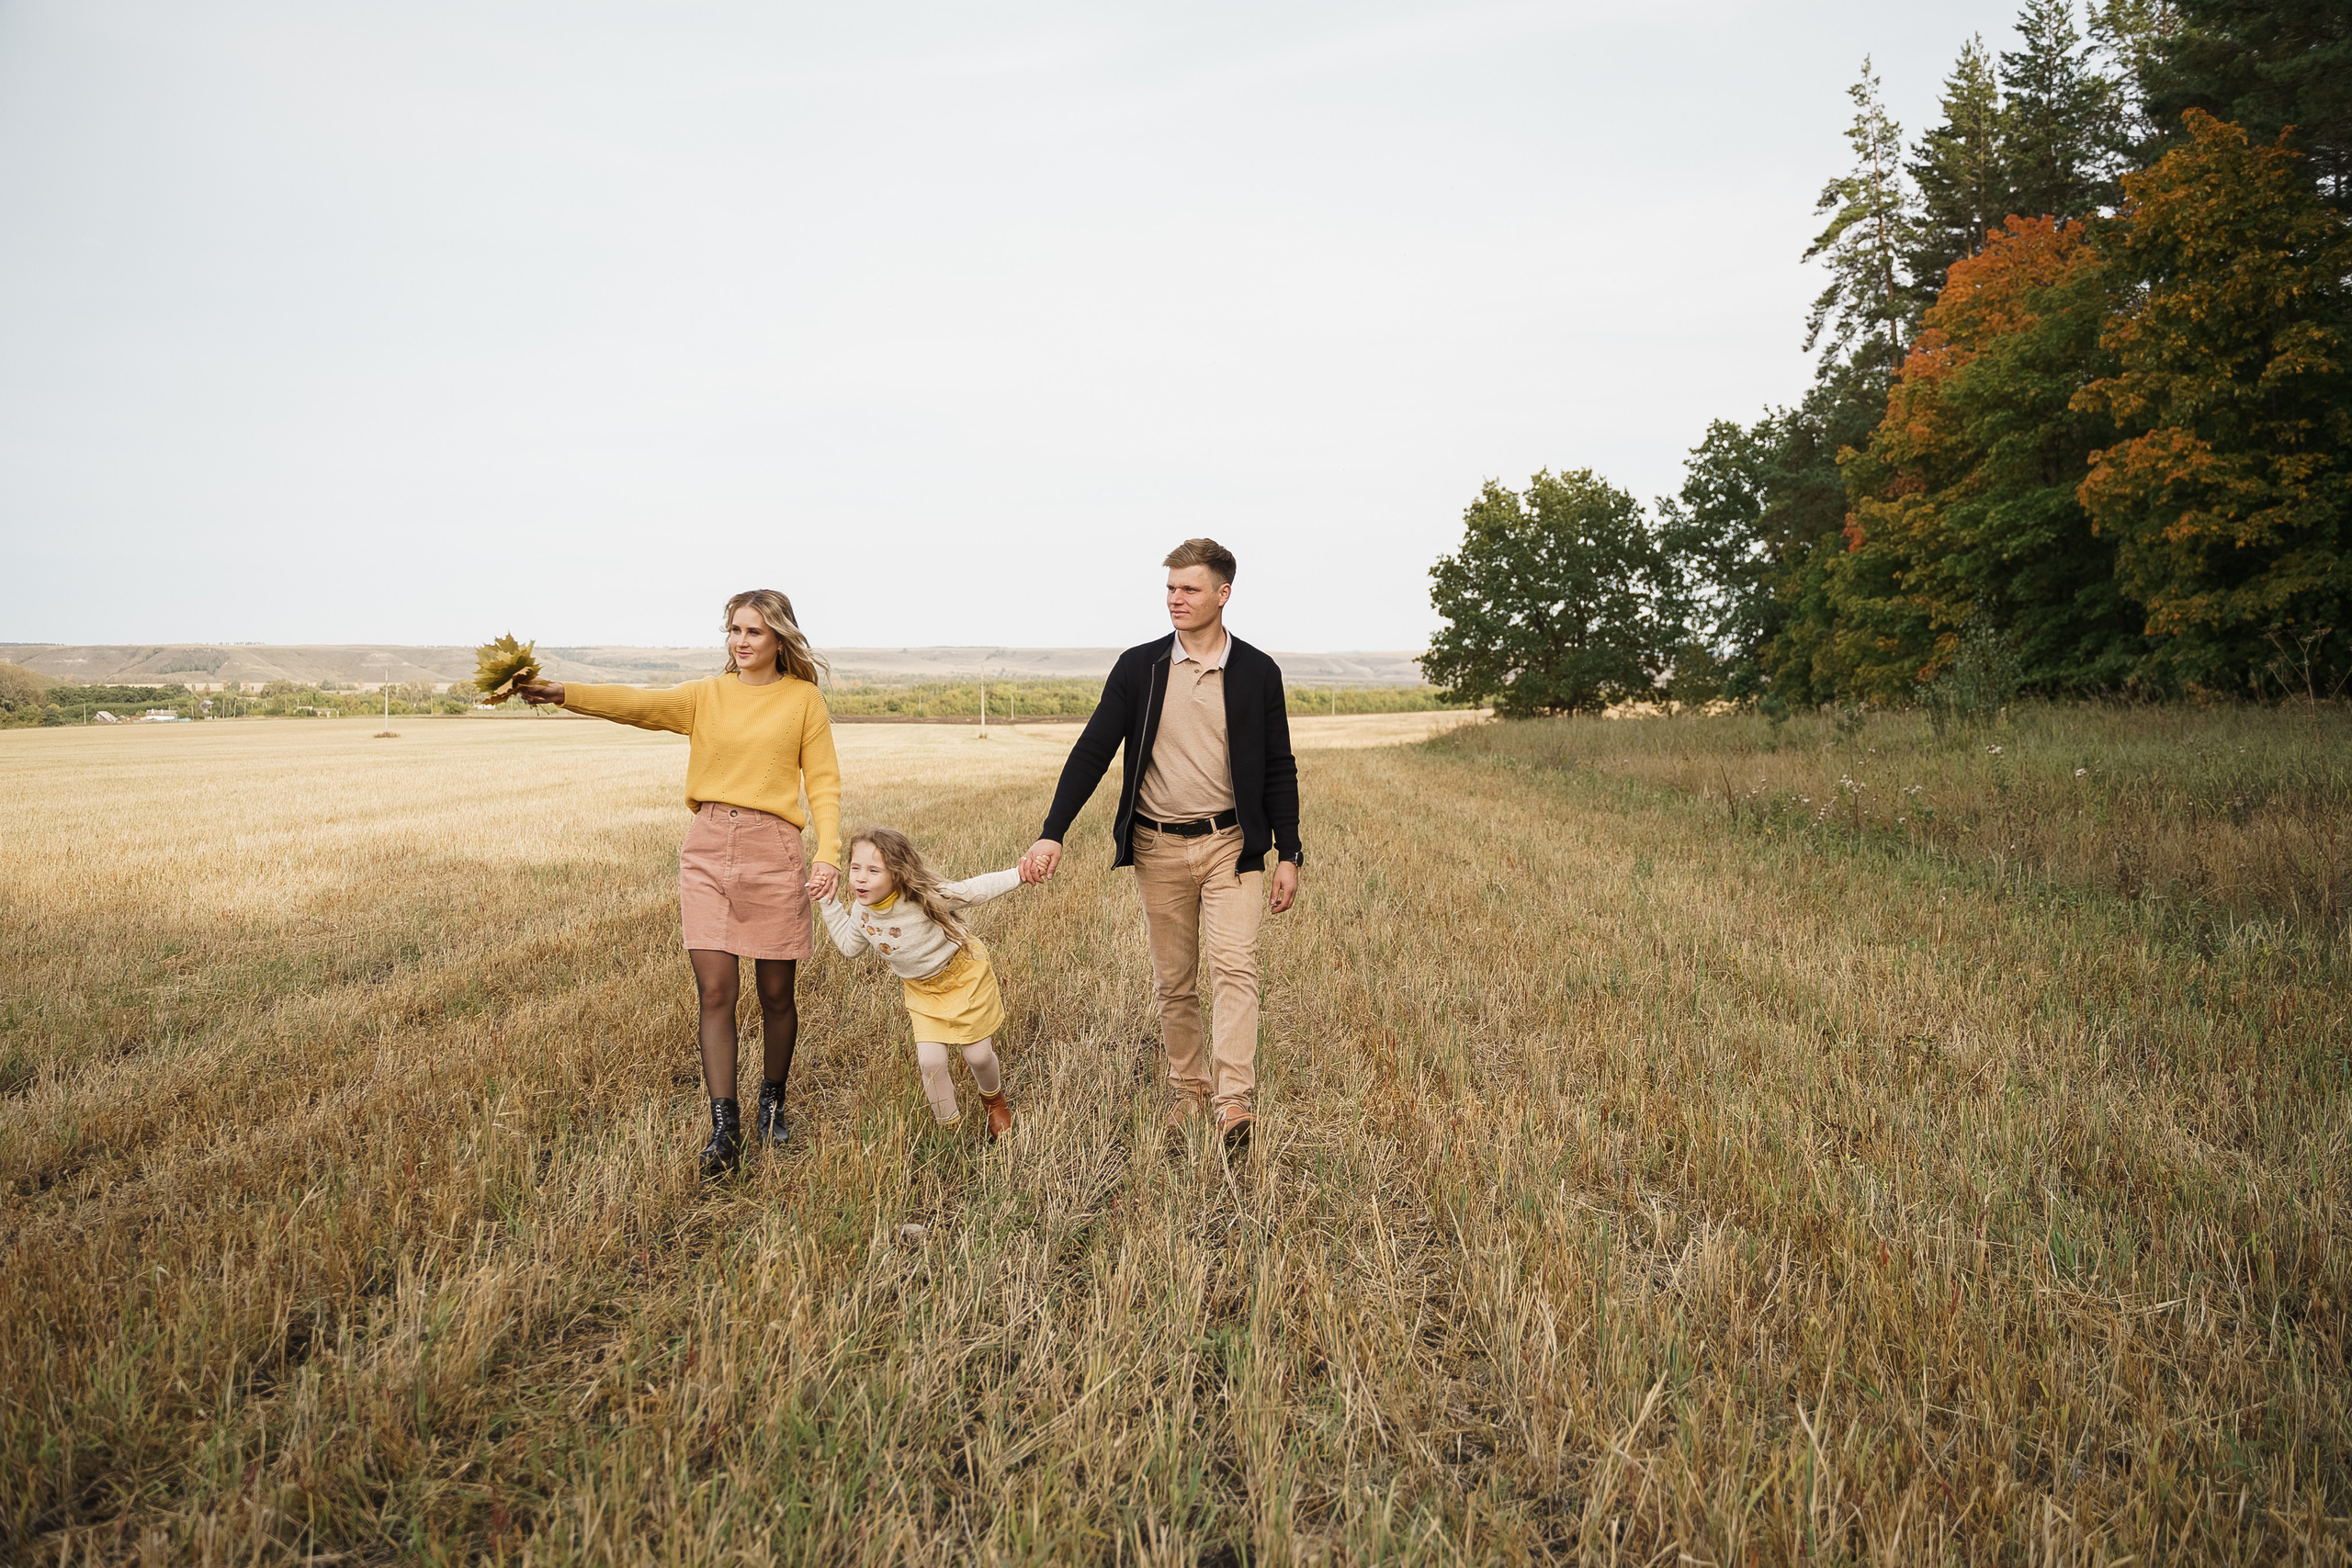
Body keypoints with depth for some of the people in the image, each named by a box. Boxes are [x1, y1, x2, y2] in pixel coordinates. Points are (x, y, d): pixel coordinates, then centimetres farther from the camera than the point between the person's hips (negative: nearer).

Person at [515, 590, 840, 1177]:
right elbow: (637, 703, -6)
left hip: (772, 851, -2)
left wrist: (829, 853, -11)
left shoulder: (803, 698, 4)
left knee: (776, 992, 6)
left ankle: (772, 1104, 28)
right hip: (708, 848, 2)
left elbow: (824, 783, 2)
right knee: (716, 990, -5)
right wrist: (564, 692, -22)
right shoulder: (707, 695, 10)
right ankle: (724, 1129, -2)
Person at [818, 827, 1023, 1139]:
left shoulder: (925, 898, -32)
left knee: (978, 1055, 4)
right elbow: (849, 946, 7)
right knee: (930, 1060, -7)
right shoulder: (862, 915, -15)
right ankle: (948, 1123, 17)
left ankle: (994, 1101, 39)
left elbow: (972, 891, -22)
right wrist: (828, 906, -2)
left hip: (964, 975, -4)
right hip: (921, 990, 4)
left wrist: (1018, 874, -31)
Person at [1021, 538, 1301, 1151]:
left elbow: (1279, 770, 5)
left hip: (1231, 844, -1)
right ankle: (1187, 1089, 23)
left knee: (1234, 965, -15)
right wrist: (1052, 833, -9)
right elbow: (1092, 752, 0)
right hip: (1158, 847, 2)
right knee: (1173, 982, 9)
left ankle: (1233, 1100, -17)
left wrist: (1288, 855, 1)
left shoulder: (1257, 673, 1)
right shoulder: (1138, 668, 2)